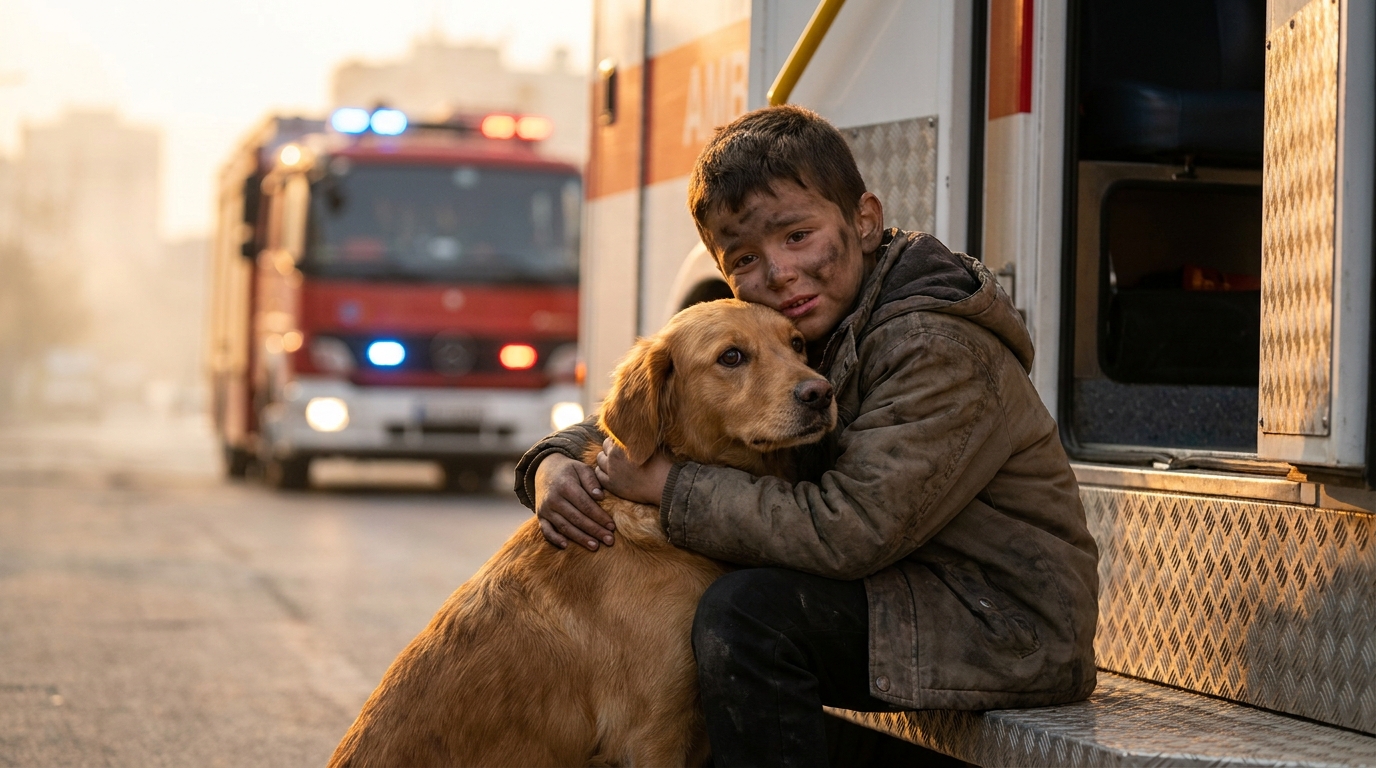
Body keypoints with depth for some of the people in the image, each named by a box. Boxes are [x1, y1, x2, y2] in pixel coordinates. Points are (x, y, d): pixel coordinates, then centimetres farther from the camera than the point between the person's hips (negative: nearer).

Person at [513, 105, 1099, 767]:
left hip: (1010, 626, -9)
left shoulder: (941, 350, -21)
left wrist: (665, 483, -23)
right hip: (908, 594, 9)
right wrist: (555, 464, -11)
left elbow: (849, 531, -30)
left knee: (749, 612, -26)